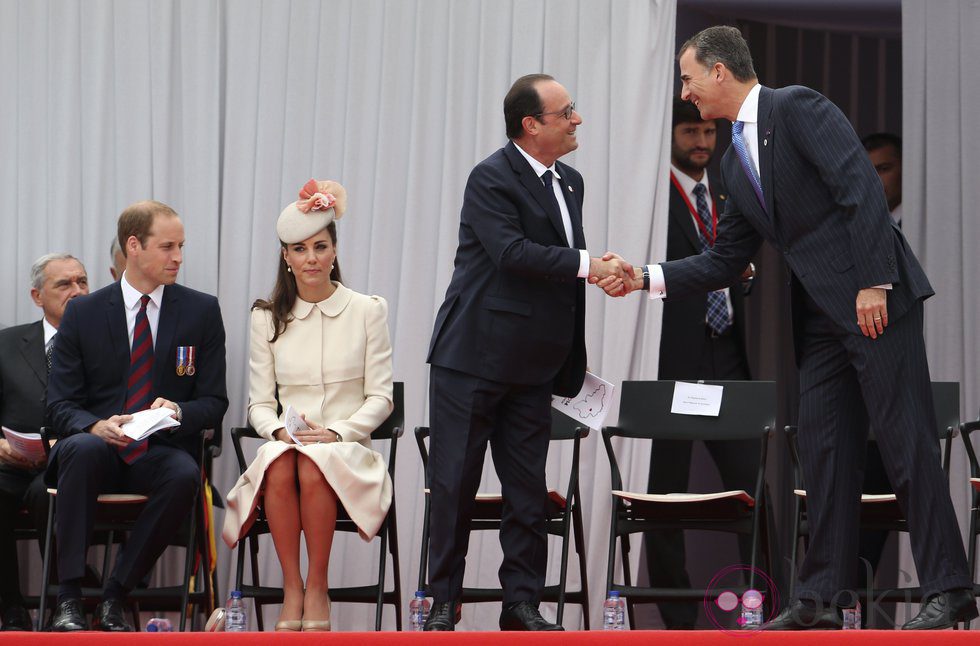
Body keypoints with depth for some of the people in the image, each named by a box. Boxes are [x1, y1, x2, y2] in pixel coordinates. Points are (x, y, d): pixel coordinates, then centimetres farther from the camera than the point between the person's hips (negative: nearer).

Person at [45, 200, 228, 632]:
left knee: (185, 475, -35)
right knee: (82, 448, -37)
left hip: (162, 454, 0)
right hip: (98, 449, 0)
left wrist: (179, 412, -17)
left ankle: (115, 597, -25)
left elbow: (214, 403, 7)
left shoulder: (202, 312, 9)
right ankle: (68, 597, -36)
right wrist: (96, 426, -21)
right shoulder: (83, 313, 7)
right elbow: (61, 404, 3)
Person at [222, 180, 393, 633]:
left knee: (314, 465, -37)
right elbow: (259, 403, 11)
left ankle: (317, 588, -26)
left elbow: (380, 397, 5)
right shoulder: (268, 319, 12)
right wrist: (280, 429, -11)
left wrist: (338, 432, -12)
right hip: (287, 444, 1)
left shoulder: (366, 311, 7)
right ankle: (291, 588, -29)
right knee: (278, 462, -36)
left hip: (348, 450, -1)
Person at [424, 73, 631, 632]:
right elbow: (513, 252, -25)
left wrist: (574, 361, 19)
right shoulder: (492, 179, -11)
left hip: (532, 368, 7)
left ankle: (522, 603, 10)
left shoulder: (571, 182, 13)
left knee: (529, 489, 5)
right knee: (455, 484, -1)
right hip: (472, 358, -7)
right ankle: (444, 602, 6)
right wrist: (588, 265, -29)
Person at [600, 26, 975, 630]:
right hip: (823, 316, 9)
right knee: (825, 451, 7)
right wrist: (645, 278, 12)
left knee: (906, 441, -8)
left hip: (877, 301, -9)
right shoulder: (737, 160, 18)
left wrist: (874, 282, -21)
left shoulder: (798, 107, -7)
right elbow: (723, 262, 20)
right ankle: (823, 597, 10)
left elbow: (862, 188, -16)